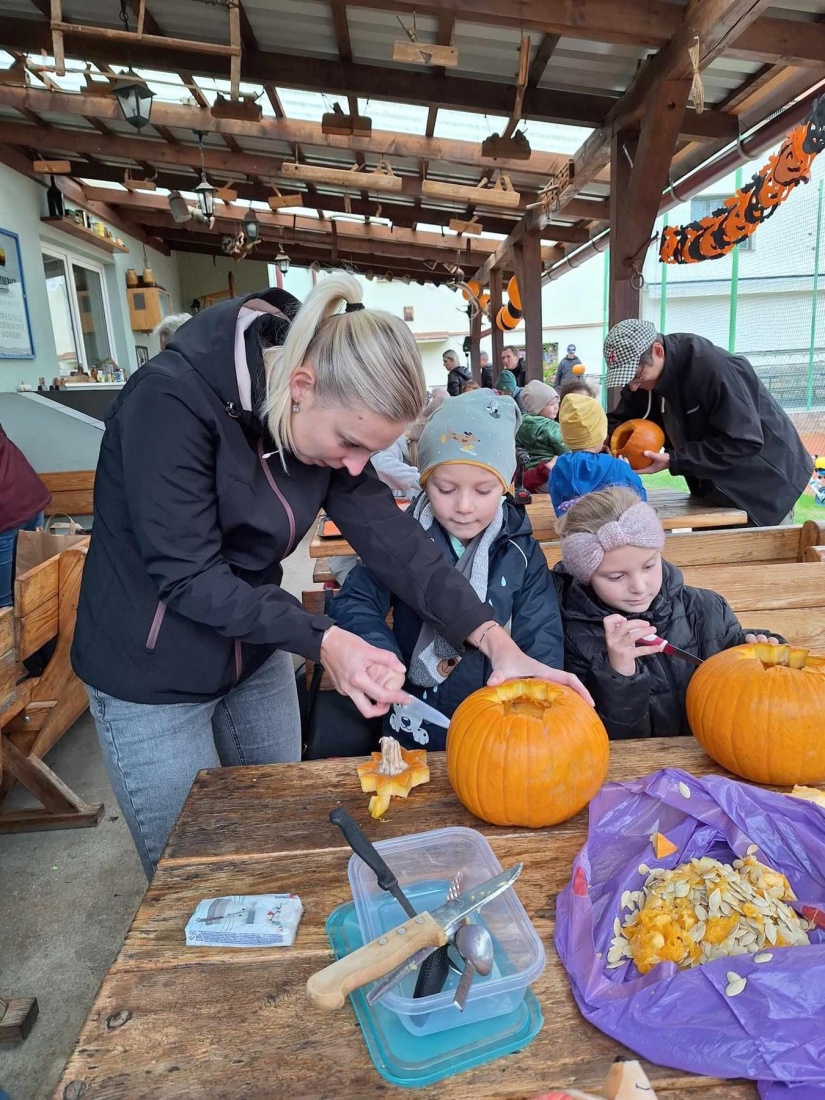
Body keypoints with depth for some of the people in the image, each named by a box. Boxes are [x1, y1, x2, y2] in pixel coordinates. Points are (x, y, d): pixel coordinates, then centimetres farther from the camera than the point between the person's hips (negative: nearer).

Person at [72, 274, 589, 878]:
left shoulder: (327, 417, -8)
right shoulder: (171, 403, -28)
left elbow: (388, 531, -13)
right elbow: (189, 576, -27)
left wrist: (494, 639, -21)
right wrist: (322, 640, -33)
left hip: (257, 654, 6)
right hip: (153, 674, -5)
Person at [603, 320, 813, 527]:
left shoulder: (711, 367, -32)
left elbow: (743, 442, -33)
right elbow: (622, 418, 2)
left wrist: (673, 461, -35)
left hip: (764, 485, -7)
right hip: (714, 487, 8)